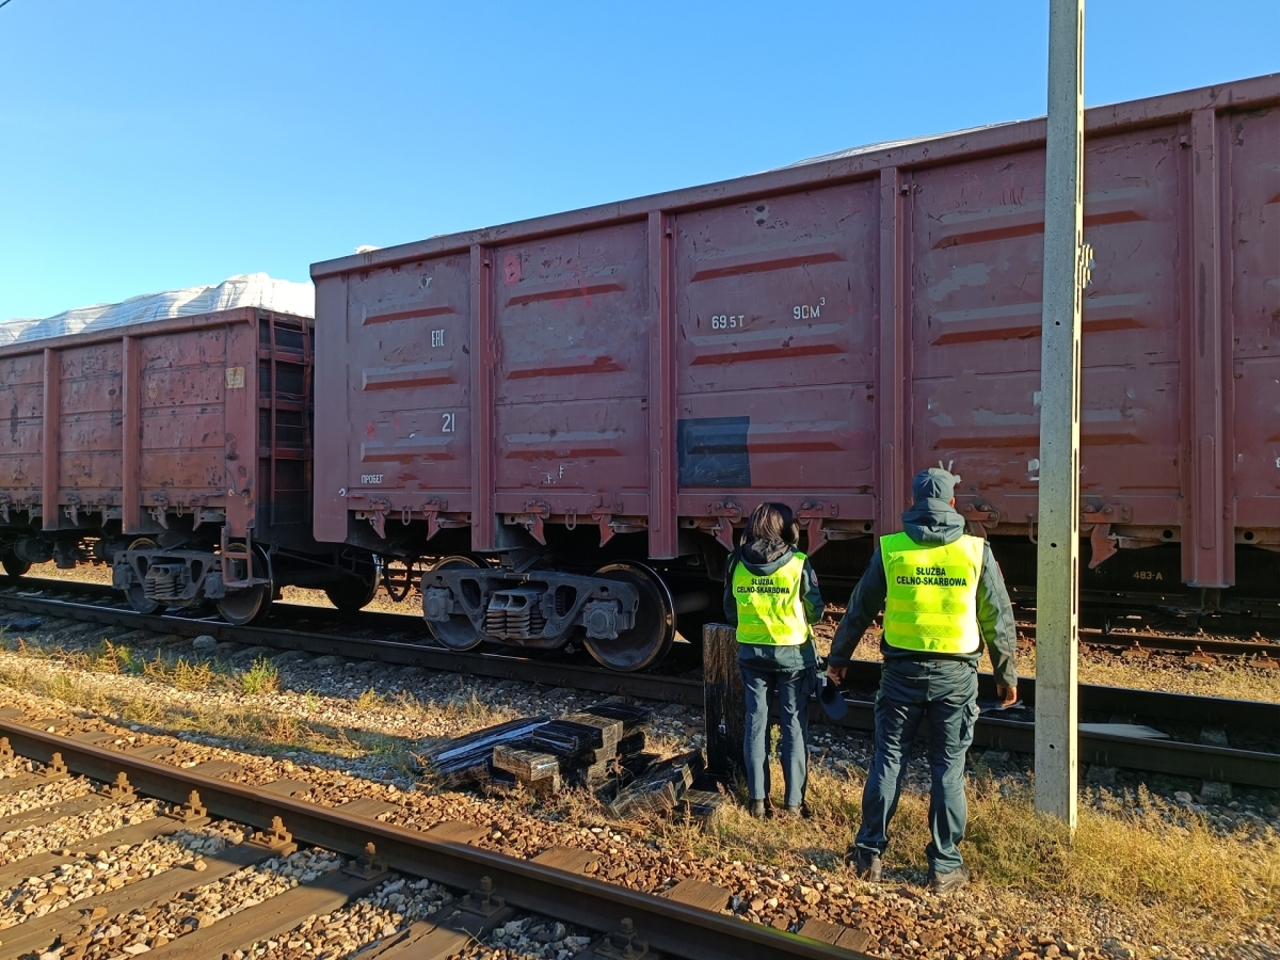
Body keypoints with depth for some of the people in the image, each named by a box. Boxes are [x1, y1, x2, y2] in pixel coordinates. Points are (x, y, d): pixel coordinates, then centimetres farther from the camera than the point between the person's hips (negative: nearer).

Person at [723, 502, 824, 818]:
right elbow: (815, 612, -5)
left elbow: (731, 613, 4)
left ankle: (757, 799, 17)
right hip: (793, 654, -2)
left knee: (756, 723, 12)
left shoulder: (737, 564, -4)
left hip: (752, 654, 3)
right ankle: (794, 801, 16)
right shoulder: (798, 564, -13)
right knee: (794, 726, 9)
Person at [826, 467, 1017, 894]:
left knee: (888, 760, 10)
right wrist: (1006, 674, 14)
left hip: (903, 670, 0)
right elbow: (999, 618, 3)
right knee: (948, 767, 9)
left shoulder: (890, 549, -3)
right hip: (956, 675, 0)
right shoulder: (977, 551, -3)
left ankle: (869, 853, 18)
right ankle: (945, 866, 17)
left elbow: (859, 610, 4)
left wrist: (838, 657, 16)